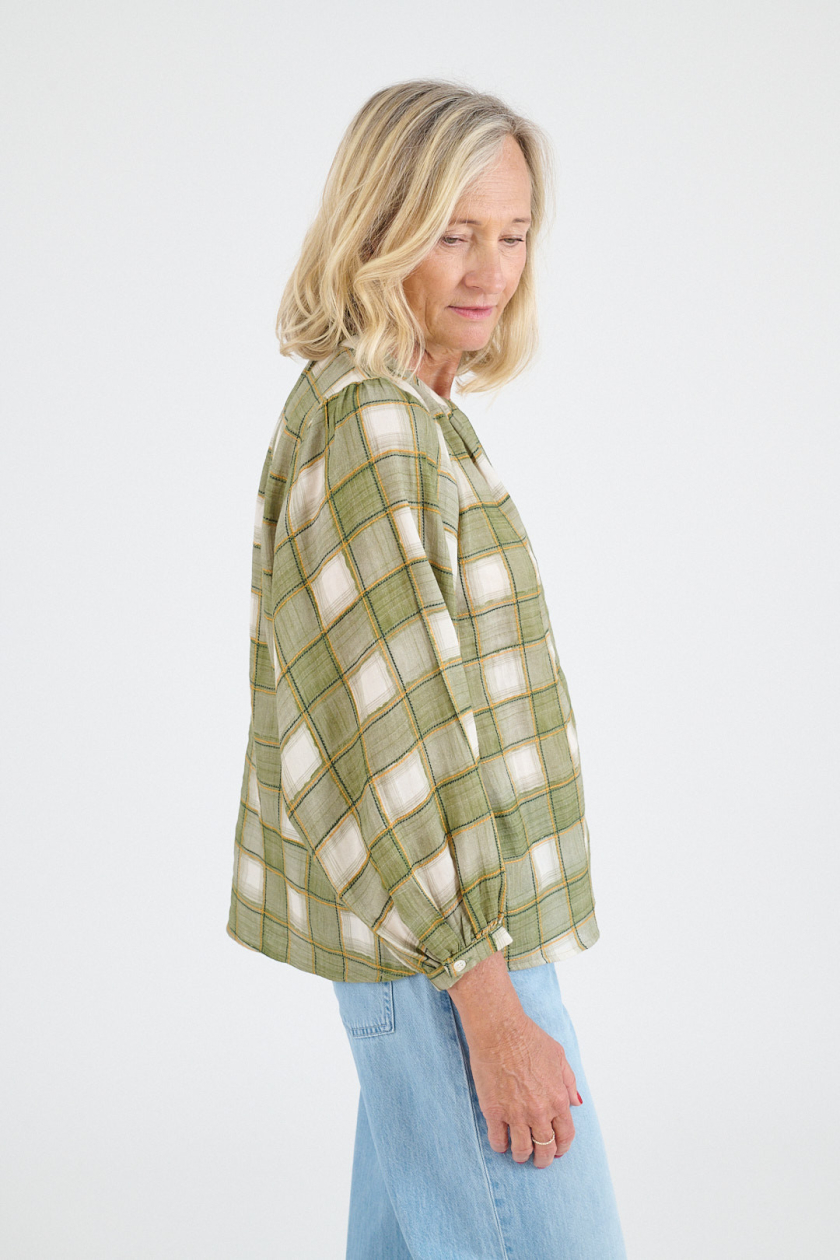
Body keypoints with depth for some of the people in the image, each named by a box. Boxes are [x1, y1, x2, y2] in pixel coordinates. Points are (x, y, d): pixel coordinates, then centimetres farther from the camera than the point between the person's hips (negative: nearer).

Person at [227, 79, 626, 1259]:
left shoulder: (408, 413, 13)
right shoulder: (366, 423, -18)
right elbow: (395, 738, -23)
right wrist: (492, 1010, -22)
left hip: (418, 917, 10)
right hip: (445, 940, -10)